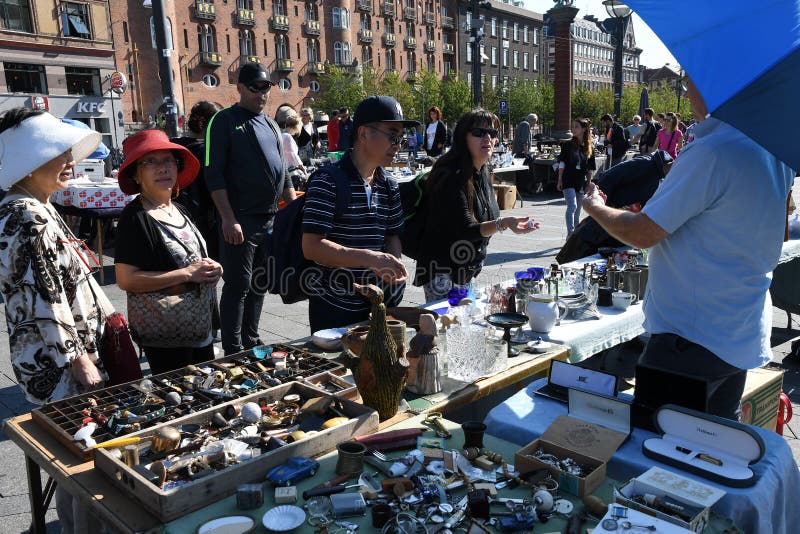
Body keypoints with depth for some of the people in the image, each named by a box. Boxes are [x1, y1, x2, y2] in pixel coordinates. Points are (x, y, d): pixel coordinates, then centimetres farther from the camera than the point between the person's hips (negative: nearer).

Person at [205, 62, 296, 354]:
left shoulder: (270, 124, 17)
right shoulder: (225, 121, -4)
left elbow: (282, 173, 21)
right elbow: (214, 174, -11)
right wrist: (228, 219, -18)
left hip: (271, 218, 7)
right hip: (240, 219, -7)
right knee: (238, 285, -3)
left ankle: (251, 342, 25)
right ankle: (233, 351, 7)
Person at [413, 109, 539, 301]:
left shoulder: (483, 172, 6)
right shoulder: (452, 177, -21)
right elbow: (465, 229, -26)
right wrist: (503, 224, -40)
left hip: (468, 271, 9)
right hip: (442, 272, -9)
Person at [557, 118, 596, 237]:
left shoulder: (589, 147, 5)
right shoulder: (568, 145, -1)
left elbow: (590, 168, 9)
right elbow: (562, 163, 0)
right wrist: (559, 180, -4)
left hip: (581, 182, 3)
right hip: (568, 181, -3)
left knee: (578, 210, 10)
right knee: (572, 206, -18)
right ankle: (570, 233, -18)